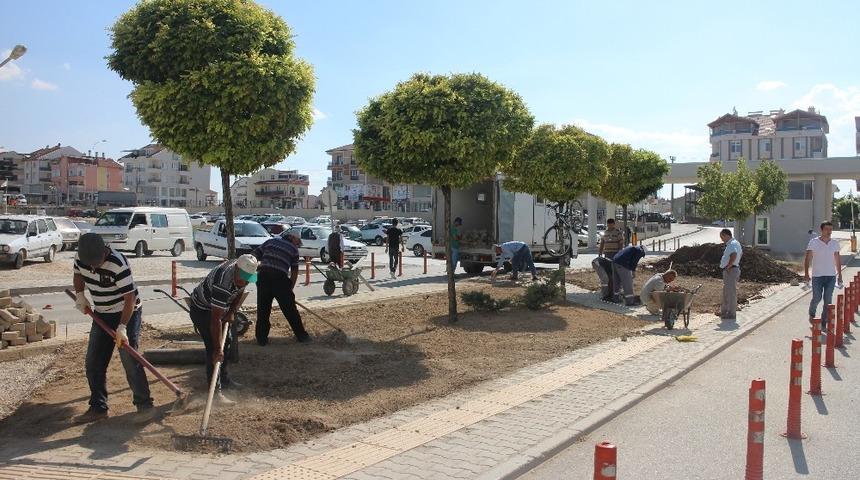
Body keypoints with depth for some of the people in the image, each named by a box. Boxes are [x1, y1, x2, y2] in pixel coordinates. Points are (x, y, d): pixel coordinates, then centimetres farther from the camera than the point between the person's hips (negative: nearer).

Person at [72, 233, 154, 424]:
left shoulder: (118, 264, -29)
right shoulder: (80, 258, -8)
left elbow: (130, 297, -27)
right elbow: (78, 274, 17)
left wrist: (122, 327, -31)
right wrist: (80, 295, 1)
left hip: (126, 314, -7)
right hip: (101, 315, 7)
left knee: (130, 361, -11)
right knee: (93, 363, 8)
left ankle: (144, 405, -2)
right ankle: (98, 408, 19)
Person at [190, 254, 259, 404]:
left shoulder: (242, 272, -17)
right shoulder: (223, 284, -41)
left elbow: (239, 293, 4)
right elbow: (215, 319, -38)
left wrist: (231, 312, -8)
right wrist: (218, 348, -36)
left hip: (220, 307, 9)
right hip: (202, 309, -9)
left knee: (226, 342, 17)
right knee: (213, 348, -15)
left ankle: (224, 379, 34)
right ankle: (215, 391, -11)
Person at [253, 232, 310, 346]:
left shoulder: (270, 241, 19)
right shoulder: (293, 249, 13)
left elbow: (253, 256, 12)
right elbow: (294, 271, 12)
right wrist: (290, 289, 17)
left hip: (263, 276, 2)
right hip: (280, 278, -2)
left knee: (263, 310, 11)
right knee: (290, 309, 8)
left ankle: (261, 339, 14)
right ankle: (301, 336, 17)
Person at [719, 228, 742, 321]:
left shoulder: (732, 244, -17)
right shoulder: (736, 243, 18)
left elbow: (734, 255, -35)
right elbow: (741, 253, 33)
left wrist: (728, 266, -25)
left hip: (730, 271, -11)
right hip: (729, 271, 11)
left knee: (731, 293, -6)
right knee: (726, 292, 19)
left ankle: (731, 314, -2)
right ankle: (724, 312, 30)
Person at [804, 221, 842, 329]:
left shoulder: (835, 243, 6)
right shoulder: (814, 242, -4)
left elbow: (837, 260, 13)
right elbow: (807, 259, -5)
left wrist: (840, 275, 11)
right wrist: (806, 273, -13)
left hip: (831, 276, 3)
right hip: (817, 276, -3)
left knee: (828, 300, 2)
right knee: (817, 298, -3)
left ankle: (824, 323, 10)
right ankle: (812, 314, 27)